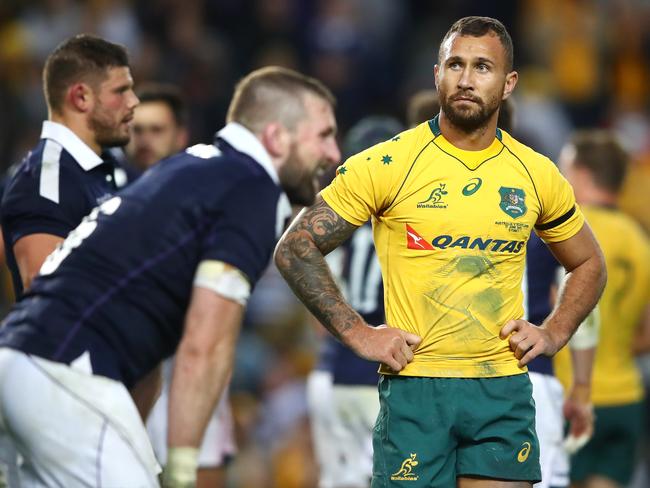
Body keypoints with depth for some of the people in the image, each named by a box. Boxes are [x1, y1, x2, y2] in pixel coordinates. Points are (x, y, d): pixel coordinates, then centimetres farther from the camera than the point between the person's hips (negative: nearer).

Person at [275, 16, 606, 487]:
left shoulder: (537, 175, 7)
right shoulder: (388, 164, -4)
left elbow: (589, 264, 23)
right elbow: (295, 249, -1)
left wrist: (554, 333, 7)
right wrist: (356, 333, -7)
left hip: (504, 391, 3)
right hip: (415, 388, -2)